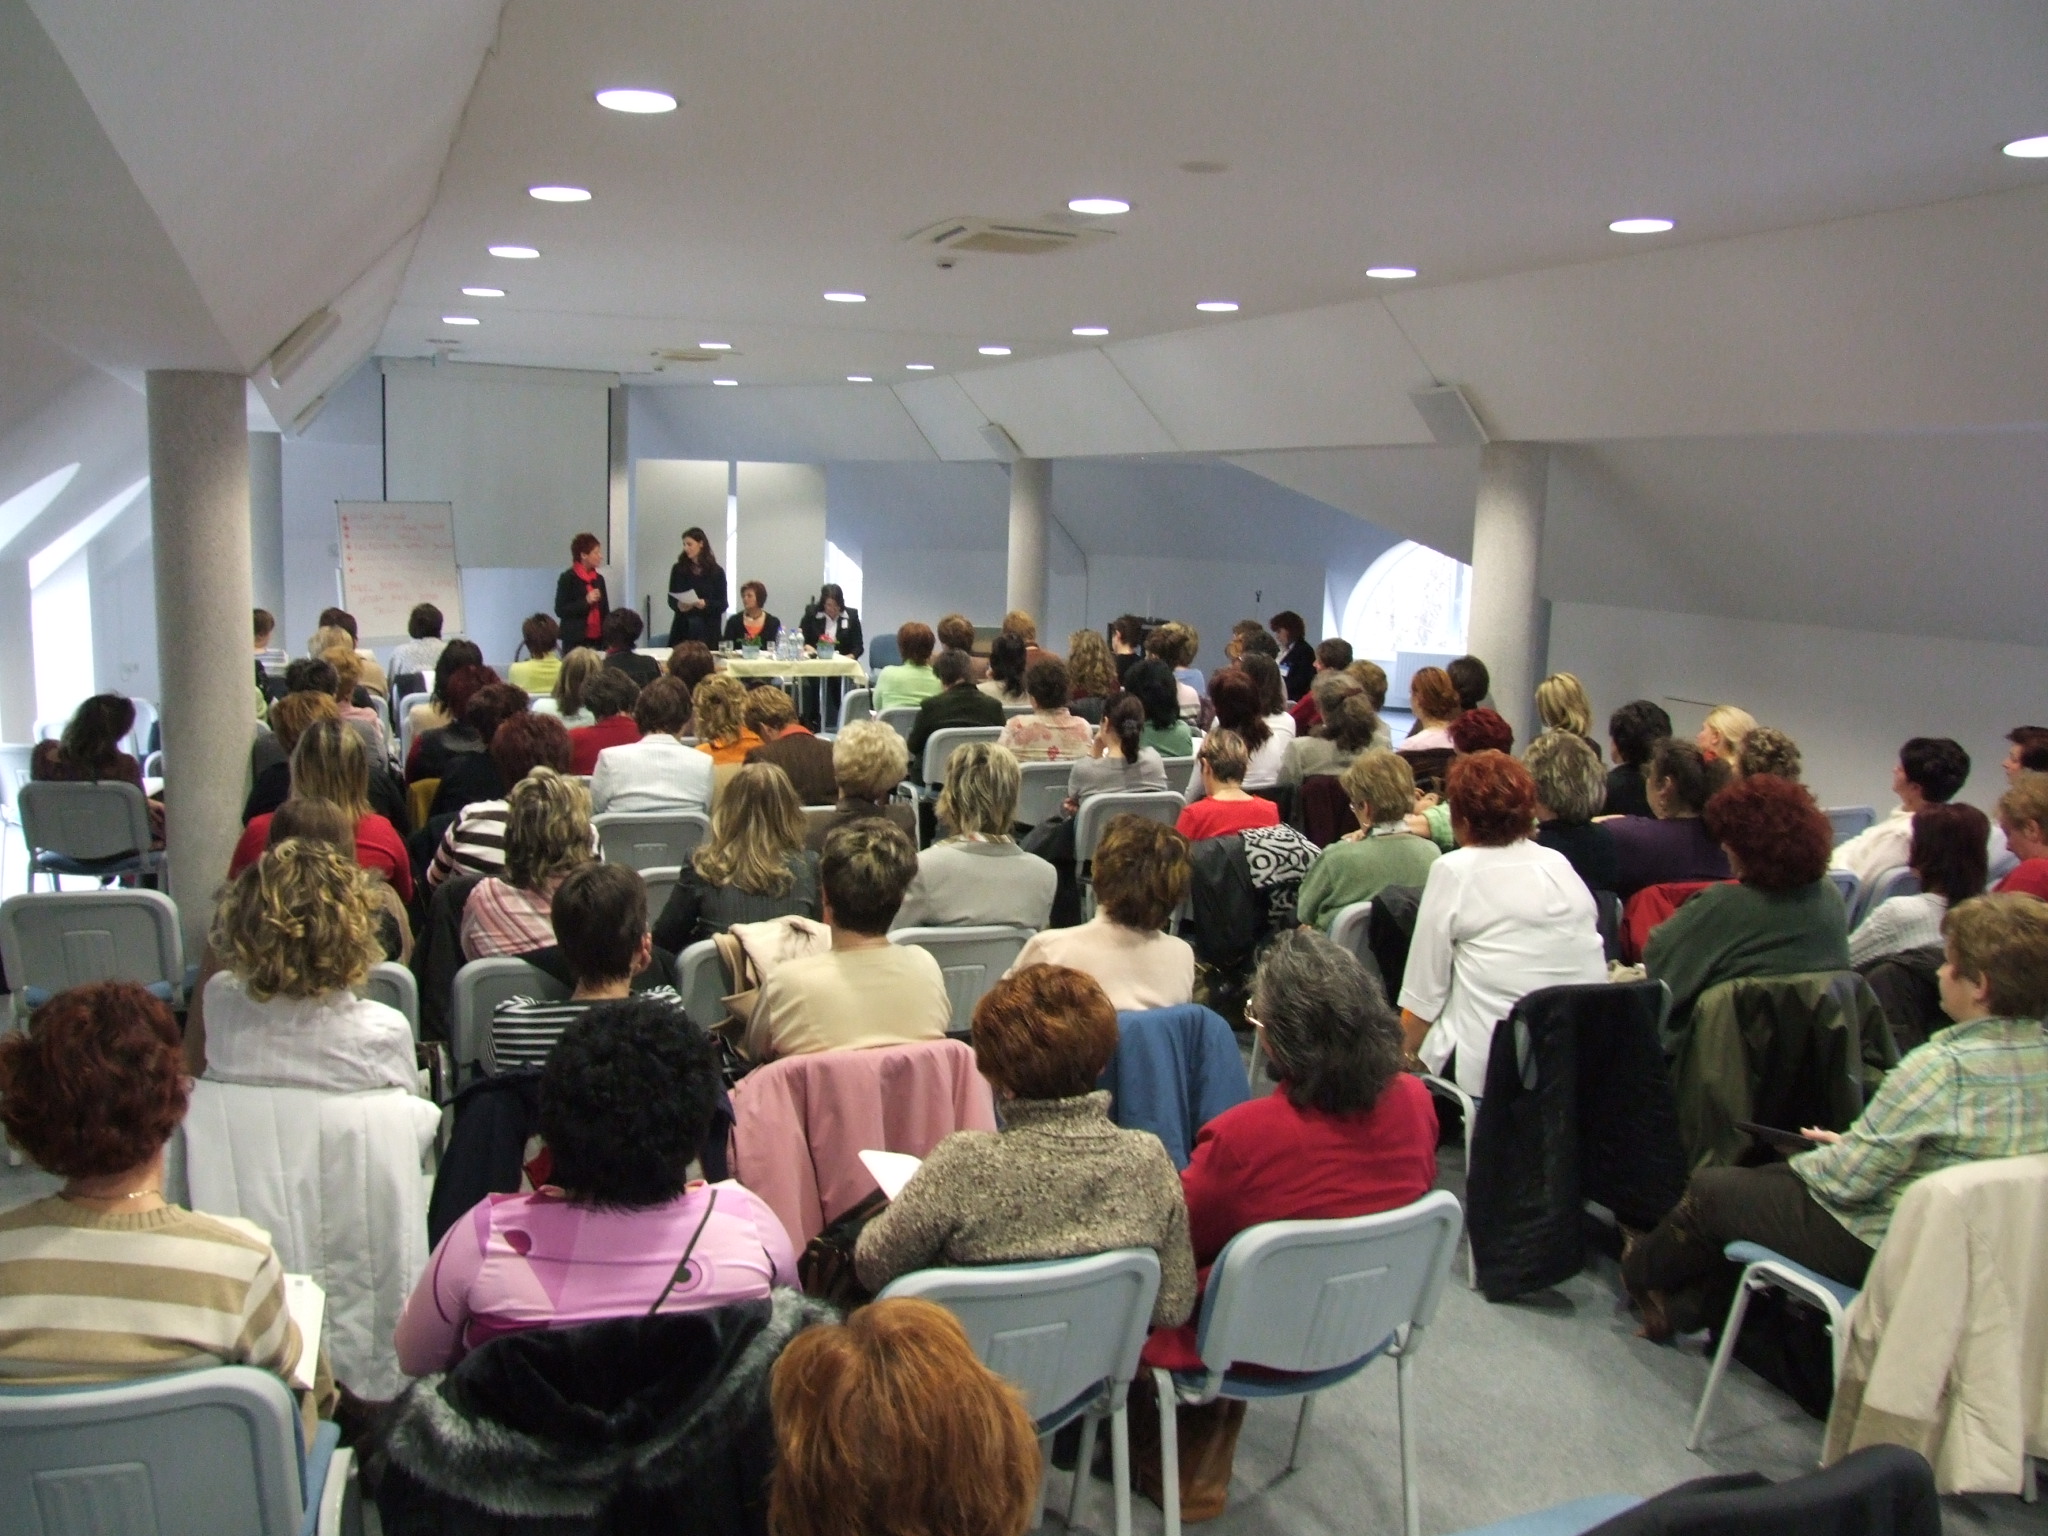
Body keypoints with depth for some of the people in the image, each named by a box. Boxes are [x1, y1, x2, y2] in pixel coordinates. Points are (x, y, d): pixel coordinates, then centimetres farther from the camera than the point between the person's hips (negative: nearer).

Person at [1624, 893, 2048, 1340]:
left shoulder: (1940, 1067, -30)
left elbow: (1848, 1179, -24)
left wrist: (1804, 1161, -2)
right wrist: (1851, 1143, 11)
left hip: (1880, 1248, -8)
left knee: (1710, 1188, 11)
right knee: (1766, 1180, 25)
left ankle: (1640, 1275, 39)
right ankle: (1686, 1307, 35)